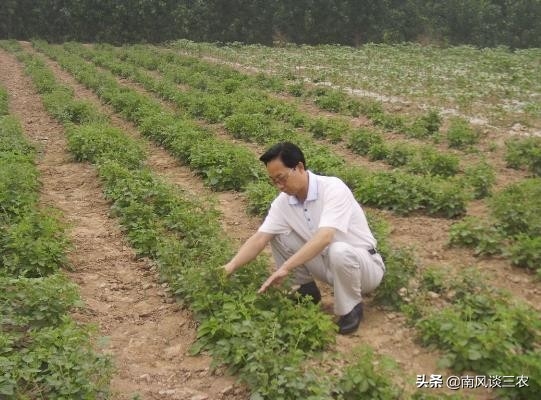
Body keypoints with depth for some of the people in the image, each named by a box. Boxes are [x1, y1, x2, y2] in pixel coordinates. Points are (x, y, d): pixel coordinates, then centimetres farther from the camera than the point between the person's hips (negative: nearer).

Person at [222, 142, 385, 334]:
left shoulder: (333, 188, -27)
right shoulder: (283, 202, -7)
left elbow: (324, 238, -39)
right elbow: (259, 239, -12)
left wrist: (285, 268, -44)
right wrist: (230, 267, -26)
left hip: (364, 263, -6)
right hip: (328, 262, 6)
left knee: (340, 252, -40)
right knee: (278, 236, -7)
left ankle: (351, 308, -11)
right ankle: (306, 290, 10)